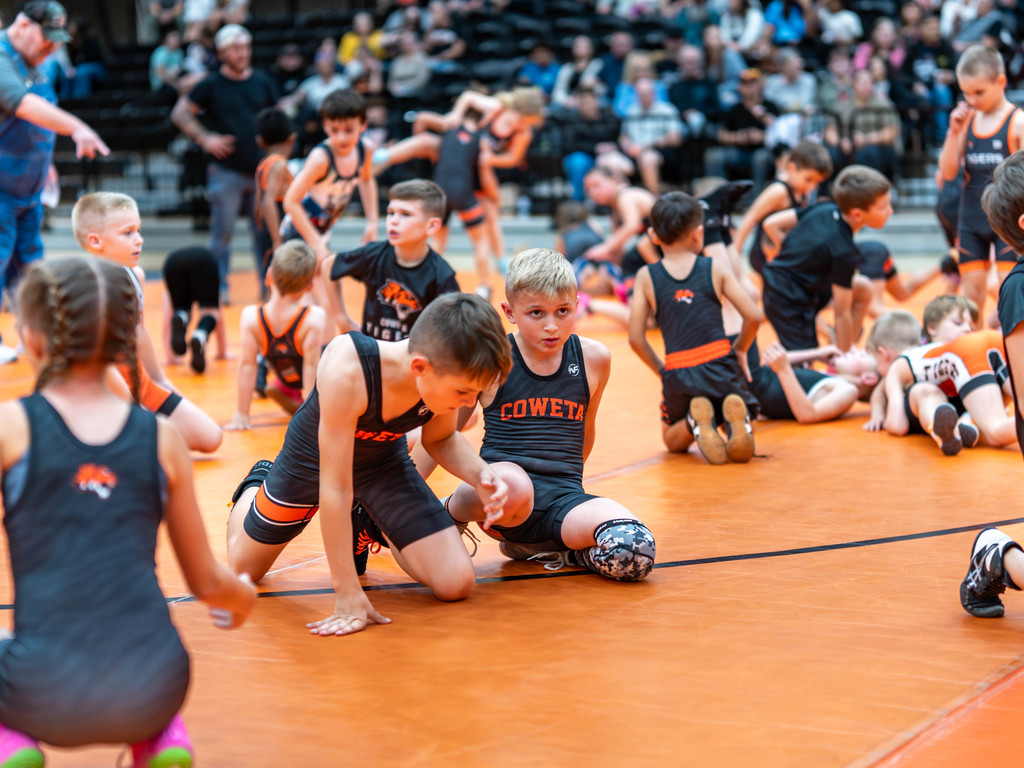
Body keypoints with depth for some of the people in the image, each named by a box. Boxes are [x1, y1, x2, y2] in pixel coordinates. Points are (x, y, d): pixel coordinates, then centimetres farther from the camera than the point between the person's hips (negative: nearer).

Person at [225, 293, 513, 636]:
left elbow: (439, 439, -5)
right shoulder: (347, 371, -46)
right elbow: (335, 488, -41)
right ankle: (258, 484, 45)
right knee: (243, 569, 14)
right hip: (312, 459, -3)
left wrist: (478, 474, -27)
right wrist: (348, 596, -40)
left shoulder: (449, 373, -30)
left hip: (385, 459, 3)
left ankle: (372, 527, 19)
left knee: (456, 584, -12)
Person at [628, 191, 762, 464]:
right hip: (722, 367, 0)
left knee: (673, 441, 27)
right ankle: (735, 416, -15)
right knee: (742, 447, 22)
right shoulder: (716, 270, 3)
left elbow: (636, 338, 1)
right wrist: (739, 350, 16)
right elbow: (753, 316, -2)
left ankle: (696, 421, -9)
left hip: (679, 376, 0)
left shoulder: (646, 277, 3)